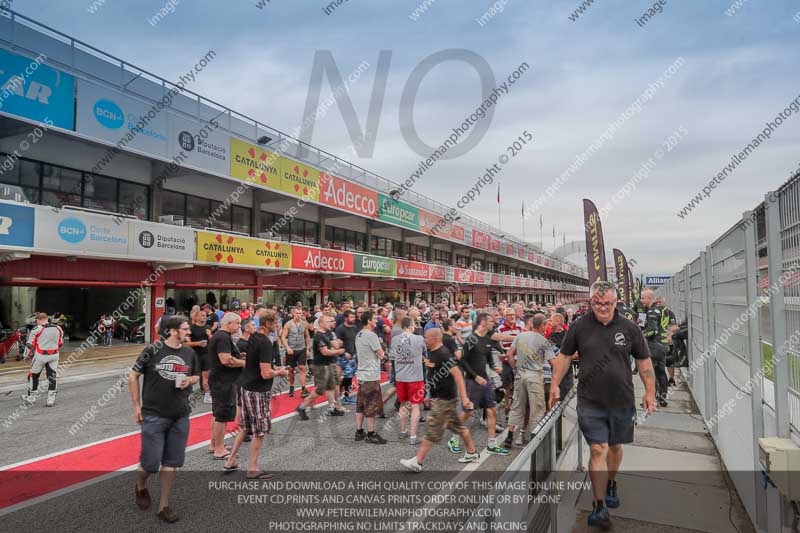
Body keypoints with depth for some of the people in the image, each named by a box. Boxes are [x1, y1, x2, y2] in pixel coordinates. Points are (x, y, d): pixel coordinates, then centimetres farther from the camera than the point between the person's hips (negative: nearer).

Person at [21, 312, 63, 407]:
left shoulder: (37, 329, -10)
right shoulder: (58, 328, 3)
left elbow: (30, 344, -5)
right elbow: (60, 344, 11)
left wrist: (27, 356, 11)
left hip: (40, 356, -3)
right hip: (54, 356, 3)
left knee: (33, 375, 16)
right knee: (52, 376, 8)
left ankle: (31, 397, 28)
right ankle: (51, 399, 8)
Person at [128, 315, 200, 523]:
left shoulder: (190, 353, 3)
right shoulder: (153, 350, -9)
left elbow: (196, 376, 17)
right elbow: (133, 376, -1)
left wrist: (190, 380, -7)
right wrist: (136, 405, -3)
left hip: (180, 416, 4)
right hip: (154, 415, -4)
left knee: (171, 462, 9)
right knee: (151, 462, 2)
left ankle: (163, 506, 23)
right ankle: (141, 487, 36)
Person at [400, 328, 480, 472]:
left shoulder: (444, 354, -21)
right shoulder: (431, 352, 9)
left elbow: (457, 374, -25)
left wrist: (464, 397, -29)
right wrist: (430, 395, 22)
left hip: (444, 399, -10)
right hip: (438, 397, 10)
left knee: (431, 430, -4)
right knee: (458, 426, 19)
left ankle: (417, 462, 2)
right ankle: (472, 453, 32)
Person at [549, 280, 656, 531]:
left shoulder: (629, 328, -2)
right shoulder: (579, 327, -5)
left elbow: (644, 360, 6)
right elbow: (564, 355, 5)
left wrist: (650, 392, 2)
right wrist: (555, 385, 3)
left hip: (621, 400, 2)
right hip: (590, 401, -2)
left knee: (615, 447, 18)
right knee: (598, 450, -5)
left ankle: (611, 483, 44)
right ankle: (599, 506, 3)